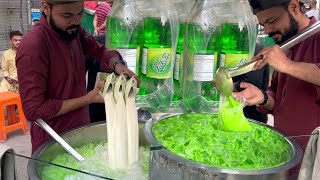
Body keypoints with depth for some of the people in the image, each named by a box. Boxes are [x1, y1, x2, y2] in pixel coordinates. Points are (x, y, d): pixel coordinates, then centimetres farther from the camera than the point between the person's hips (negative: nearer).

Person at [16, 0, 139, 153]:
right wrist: (87, 99, -22)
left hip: (82, 130, 7)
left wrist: (118, 65, -19)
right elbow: (33, 110, -23)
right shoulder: (32, 46, -24)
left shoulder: (74, 31, -4)